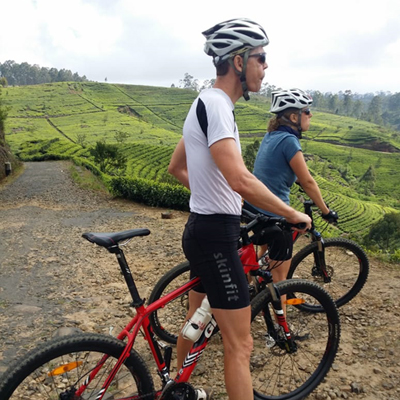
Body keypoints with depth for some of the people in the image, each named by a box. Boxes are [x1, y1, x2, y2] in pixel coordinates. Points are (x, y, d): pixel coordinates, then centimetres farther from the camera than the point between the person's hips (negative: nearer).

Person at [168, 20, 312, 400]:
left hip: (203, 229, 10)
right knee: (240, 344, 0)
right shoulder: (215, 104, -19)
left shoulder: (206, 103, 13)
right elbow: (241, 180, -32)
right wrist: (293, 214, -19)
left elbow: (176, 168, 21)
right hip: (215, 234, -10)